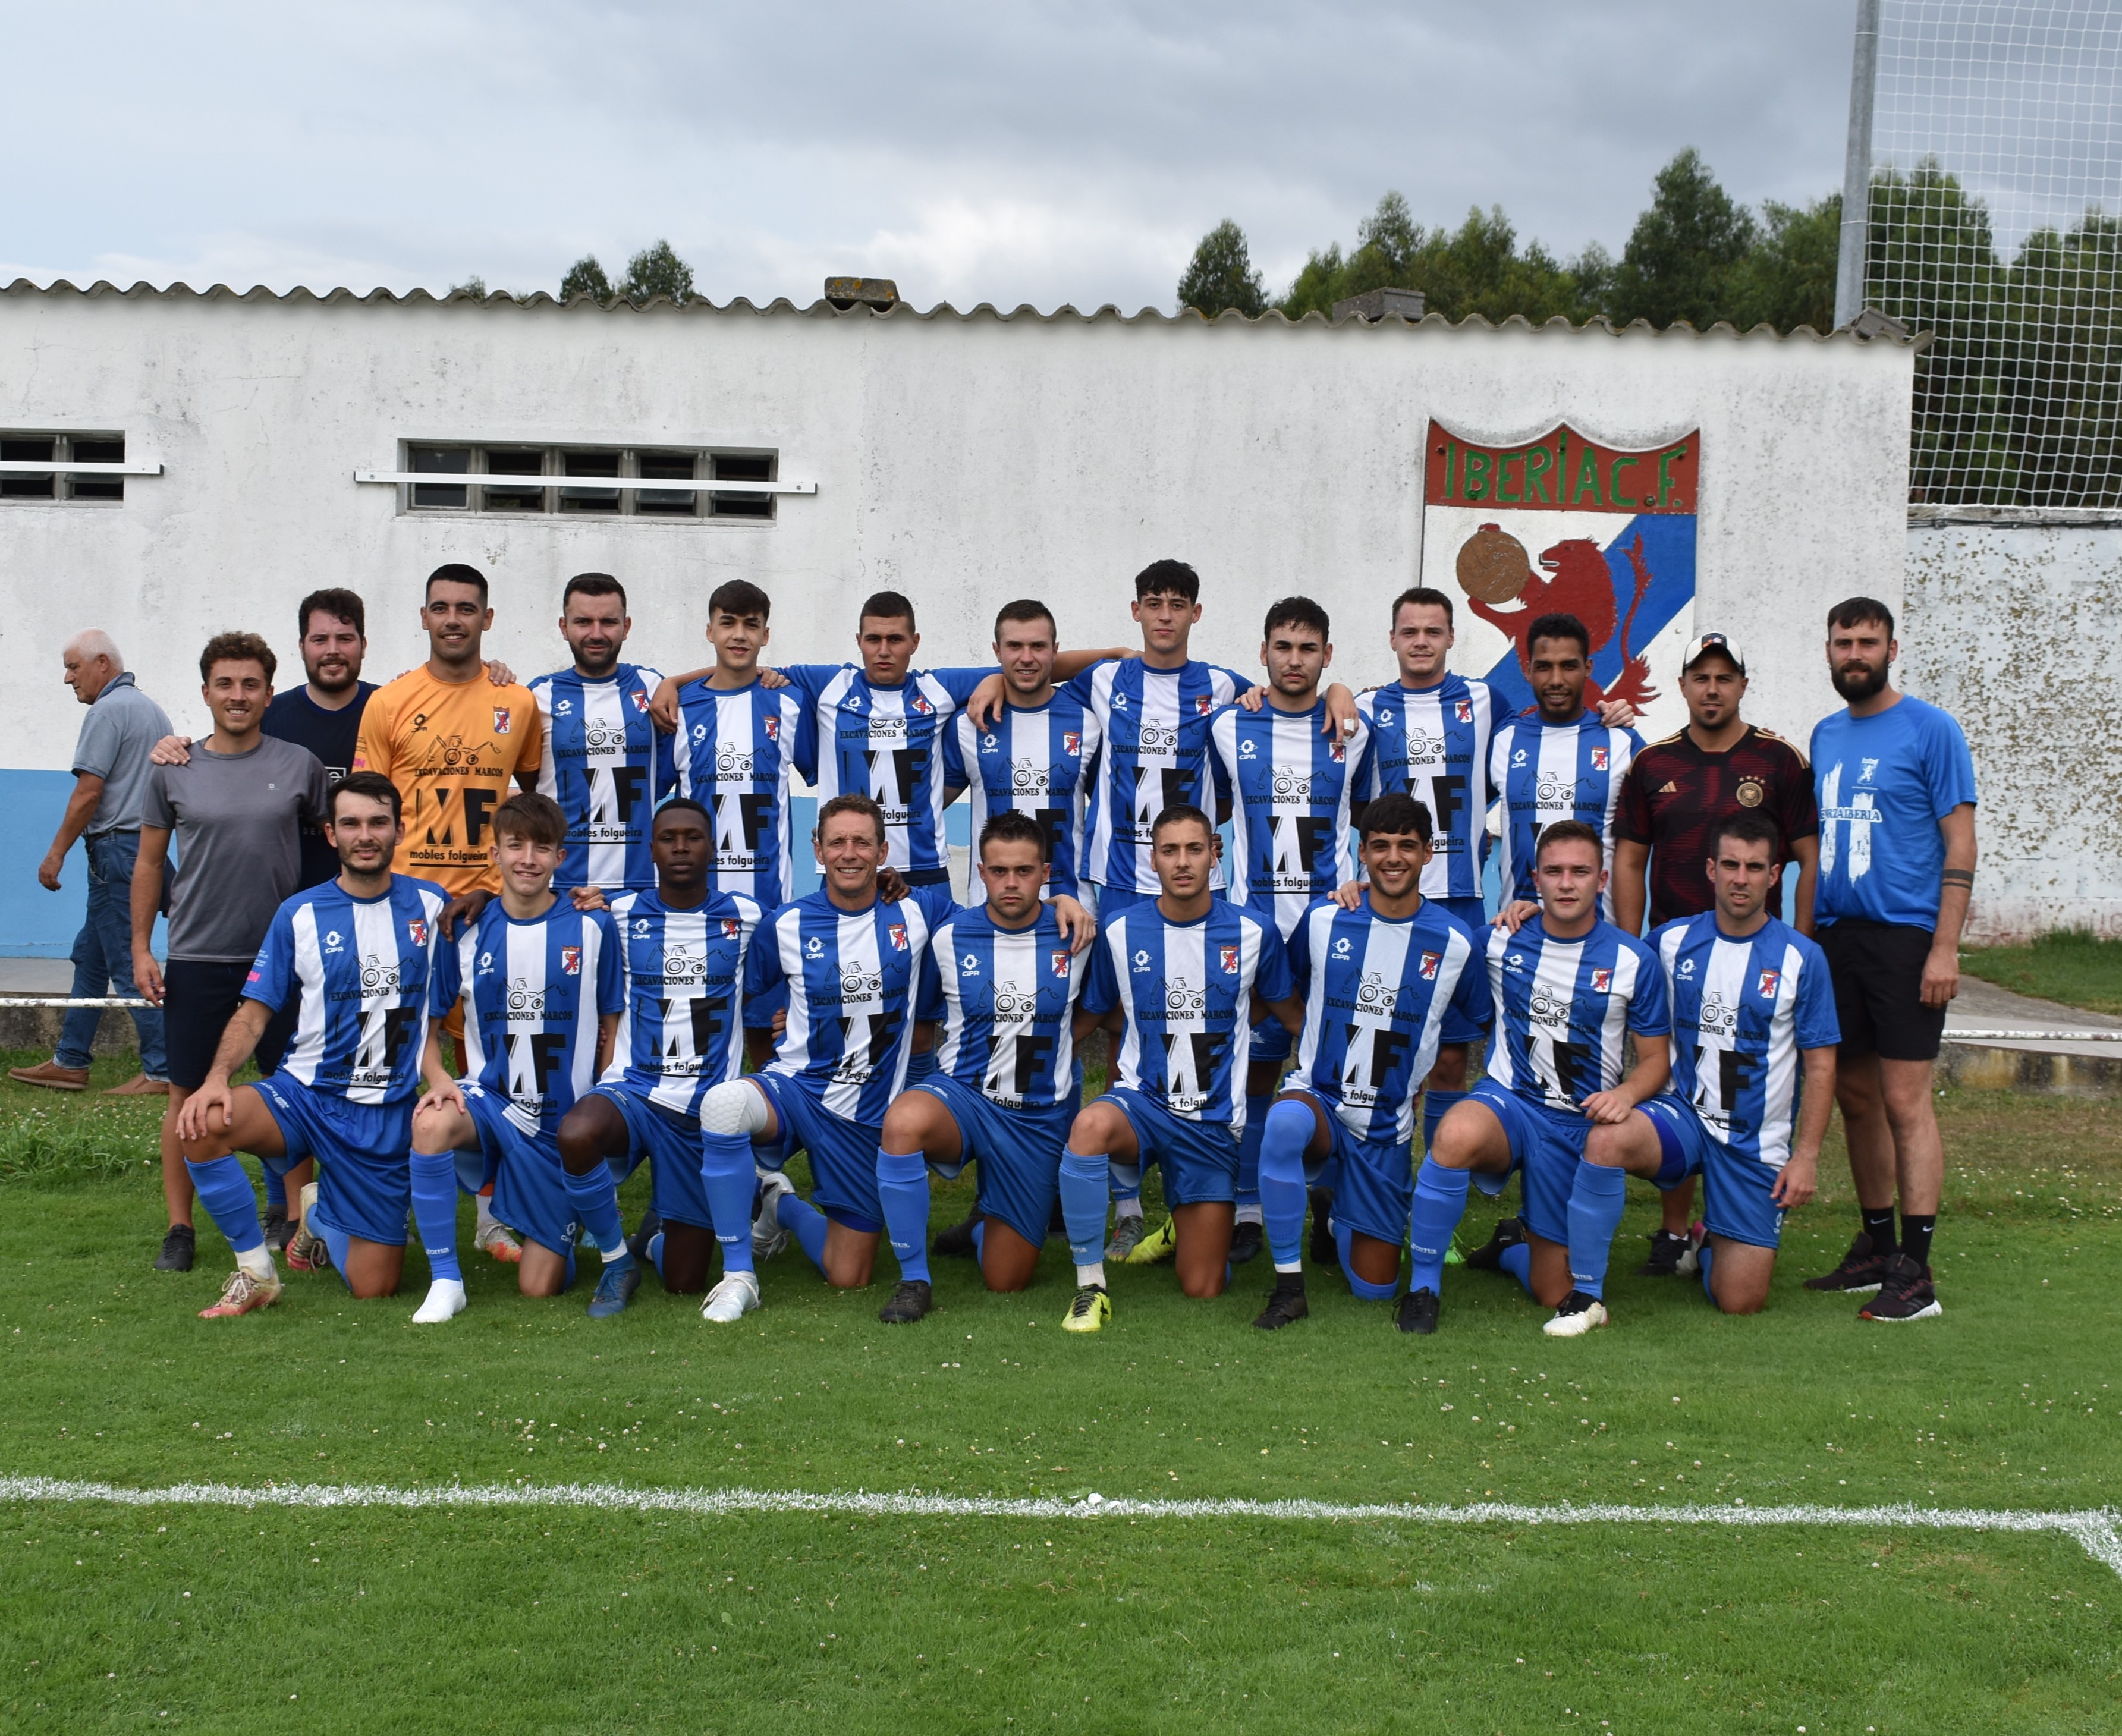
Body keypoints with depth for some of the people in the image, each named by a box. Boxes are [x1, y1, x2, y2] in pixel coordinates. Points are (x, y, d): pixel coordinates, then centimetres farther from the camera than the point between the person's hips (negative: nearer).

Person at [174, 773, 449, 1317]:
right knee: (201, 1125, -32)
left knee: (373, 1287, 0)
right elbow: (254, 1013, 0)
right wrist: (217, 1077, -18)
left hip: (391, 1113, 0)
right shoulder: (300, 915, 1)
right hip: (306, 1092, 0)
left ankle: (321, 1214, 36)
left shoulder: (431, 905, 2)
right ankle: (255, 1270, -10)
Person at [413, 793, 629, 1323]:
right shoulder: (466, 932, -4)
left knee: (539, 1287, -4)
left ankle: (618, 1259, 30)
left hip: (563, 1124, -1)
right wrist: (439, 1079, -17)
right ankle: (445, 1281, -20)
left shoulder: (592, 928, -6)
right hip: (490, 1100, 1)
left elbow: (612, 1026, 2)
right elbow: (425, 1026, 3)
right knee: (432, 1123, -35)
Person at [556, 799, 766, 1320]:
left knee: (683, 1284, -4)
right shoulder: (620, 916, 3)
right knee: (576, 1136, -36)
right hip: (634, 1089, 0)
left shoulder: (746, 918, 4)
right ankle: (614, 1254, -9)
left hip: (705, 1108, 0)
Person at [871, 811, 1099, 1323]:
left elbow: (1095, 1011, 13)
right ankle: (913, 1279, -22)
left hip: (1042, 1116, 1)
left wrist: (1046, 1046, 3)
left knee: (1006, 1280, 4)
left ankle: (987, 1219, 42)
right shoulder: (949, 938, -5)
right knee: (904, 1120, -39)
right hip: (962, 1094, -1)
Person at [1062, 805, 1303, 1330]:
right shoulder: (1121, 931, -3)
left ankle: (1183, 1226, 39)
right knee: (1091, 1125, -40)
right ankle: (1090, 1285, -23)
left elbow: (1291, 1013, 11)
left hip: (1214, 1119, 1)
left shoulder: (1254, 933, -4)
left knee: (1204, 1289, 1)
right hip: (1141, 1101, -1)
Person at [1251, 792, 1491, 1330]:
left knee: (1374, 1287, 5)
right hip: (1318, 1098, -1)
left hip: (1388, 1127, 2)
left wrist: (1422, 1081, 7)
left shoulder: (1456, 943, -4)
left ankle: (1341, 1217, 41)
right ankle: (1288, 1283, -26)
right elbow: (1287, 986, 16)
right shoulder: (1322, 919, -3)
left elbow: (1474, 1024, 10)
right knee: (1285, 1122, -41)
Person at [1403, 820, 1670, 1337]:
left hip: (1580, 1124, 1)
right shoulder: (1500, 940, -1)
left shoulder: (1635, 961, -3)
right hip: (1507, 1101, -1)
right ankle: (1423, 1284, -21)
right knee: (1457, 1134, -40)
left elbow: (1656, 1058, 4)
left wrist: (1626, 1093, -19)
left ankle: (1511, 1246, 42)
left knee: (1553, 1292, 4)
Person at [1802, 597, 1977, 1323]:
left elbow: (1960, 842, -8)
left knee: (1904, 1100, -8)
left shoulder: (1931, 730, -5)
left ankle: (1915, 1270, -4)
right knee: (1855, 1096, 11)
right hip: (1834, 936, 7)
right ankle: (1875, 1248, 22)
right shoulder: (1825, 735, 14)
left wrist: (1945, 948, -15)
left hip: (1904, 936, -6)